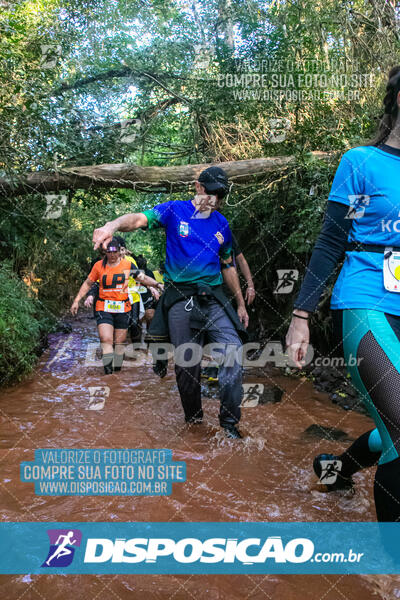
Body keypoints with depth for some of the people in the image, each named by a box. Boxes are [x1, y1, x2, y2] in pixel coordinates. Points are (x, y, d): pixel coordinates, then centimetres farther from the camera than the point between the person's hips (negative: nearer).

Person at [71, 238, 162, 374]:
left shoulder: (127, 265, 3)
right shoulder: (99, 265, 2)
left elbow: (143, 278, 7)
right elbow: (88, 283, 11)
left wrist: (157, 284, -8)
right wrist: (77, 300, 8)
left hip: (123, 308, 1)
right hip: (103, 308, -1)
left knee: (120, 342, 7)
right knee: (106, 340, -15)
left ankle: (117, 370, 20)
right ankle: (108, 372, -17)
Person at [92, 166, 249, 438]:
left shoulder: (222, 224, 13)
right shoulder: (174, 211, 0)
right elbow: (140, 219, -18)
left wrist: (241, 305, 19)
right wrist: (112, 226, -39)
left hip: (213, 300, 3)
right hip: (180, 301, -3)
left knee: (234, 352, -13)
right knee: (186, 365, 3)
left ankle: (230, 421, 2)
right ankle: (194, 420, 25)